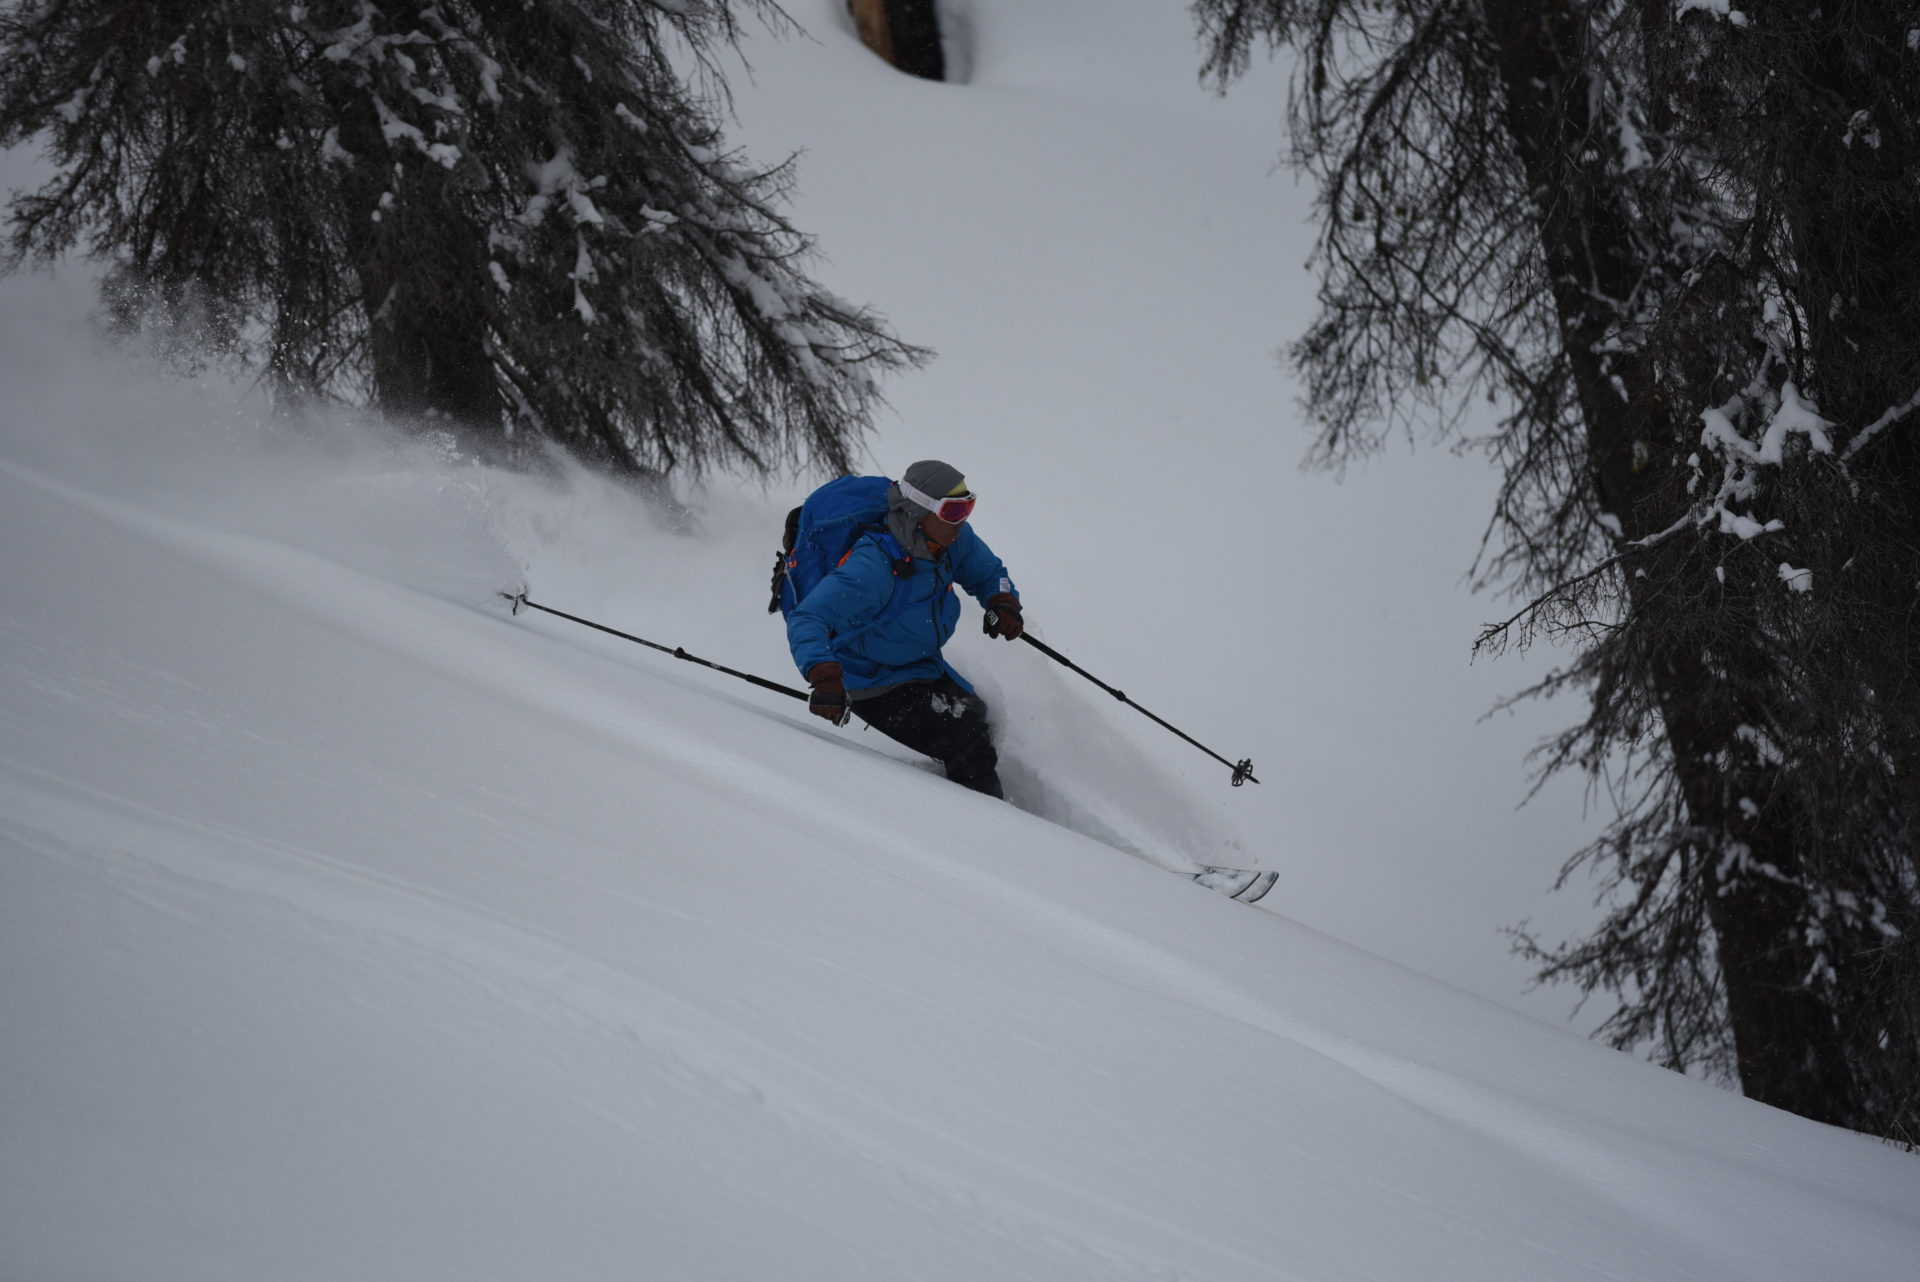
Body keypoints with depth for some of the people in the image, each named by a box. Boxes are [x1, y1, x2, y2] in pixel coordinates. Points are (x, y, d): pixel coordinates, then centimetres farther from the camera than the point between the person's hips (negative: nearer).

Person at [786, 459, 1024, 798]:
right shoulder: (873, 568, -35)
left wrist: (1002, 602, -12)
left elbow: (987, 572, 10)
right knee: (970, 748, -15)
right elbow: (806, 621, -39)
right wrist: (824, 676, -56)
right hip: (874, 685, -8)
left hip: (925, 666, 8)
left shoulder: (954, 539, -12)